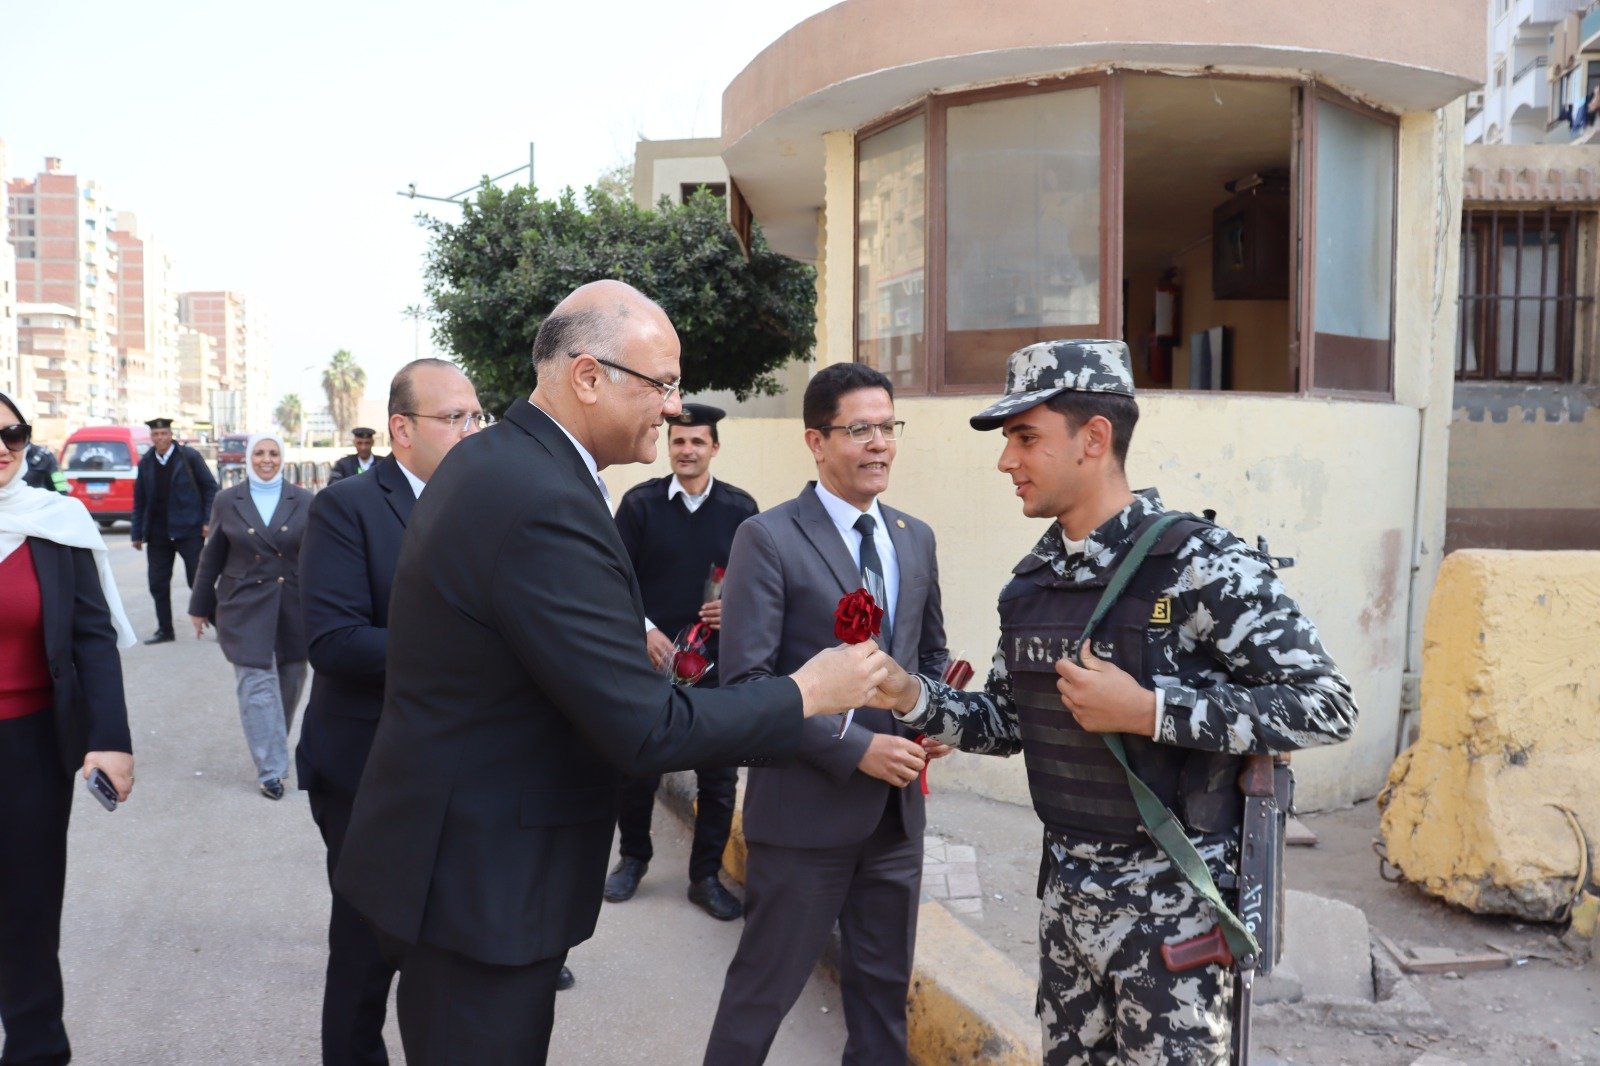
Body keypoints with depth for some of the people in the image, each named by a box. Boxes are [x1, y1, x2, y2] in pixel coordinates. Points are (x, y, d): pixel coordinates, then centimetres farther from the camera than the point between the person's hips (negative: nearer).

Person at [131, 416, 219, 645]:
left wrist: (208, 521, -10)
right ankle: (164, 630, 17)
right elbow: (139, 500, 11)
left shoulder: (189, 456, -3)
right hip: (158, 533, 4)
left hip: (188, 530, -4)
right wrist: (137, 533, 8)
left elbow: (210, 487, -2)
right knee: (158, 583, 6)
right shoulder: (146, 462, 8)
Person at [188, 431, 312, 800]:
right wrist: (200, 607, 11)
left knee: (290, 683, 11)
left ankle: (274, 746, 35)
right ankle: (270, 769, 1)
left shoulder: (304, 501, 1)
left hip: (294, 607, 1)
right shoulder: (228, 501, 2)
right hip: (245, 608, -1)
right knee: (257, 685, -5)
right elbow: (211, 558, 7)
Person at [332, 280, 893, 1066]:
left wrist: (638, 646, 12)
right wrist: (807, 694, -15)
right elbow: (646, 731, -26)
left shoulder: (489, 460, 5)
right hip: (482, 882, -10)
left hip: (454, 855, 10)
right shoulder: (545, 503, -27)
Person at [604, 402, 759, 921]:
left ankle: (706, 876, 22)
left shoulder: (740, 508, 1)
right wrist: (644, 629, -13)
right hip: (650, 658, 0)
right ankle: (633, 856, 34)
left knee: (719, 775, 6)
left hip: (719, 663, 1)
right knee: (638, 768, 10)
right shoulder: (640, 503, -1)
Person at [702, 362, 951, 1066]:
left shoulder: (916, 540, 8)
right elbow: (745, 682, -16)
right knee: (765, 987, 9)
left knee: (884, 988, 18)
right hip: (805, 809, -6)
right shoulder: (769, 539, -11)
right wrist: (856, 746, -20)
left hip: (896, 806, 6)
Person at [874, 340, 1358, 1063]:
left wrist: (1149, 711, -26)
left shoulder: (1202, 565, -17)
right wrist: (911, 695, -7)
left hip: (1171, 900, -6)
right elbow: (1008, 723, 11)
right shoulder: (1031, 581, 3)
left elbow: (1326, 706, -19)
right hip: (1066, 888, 6)